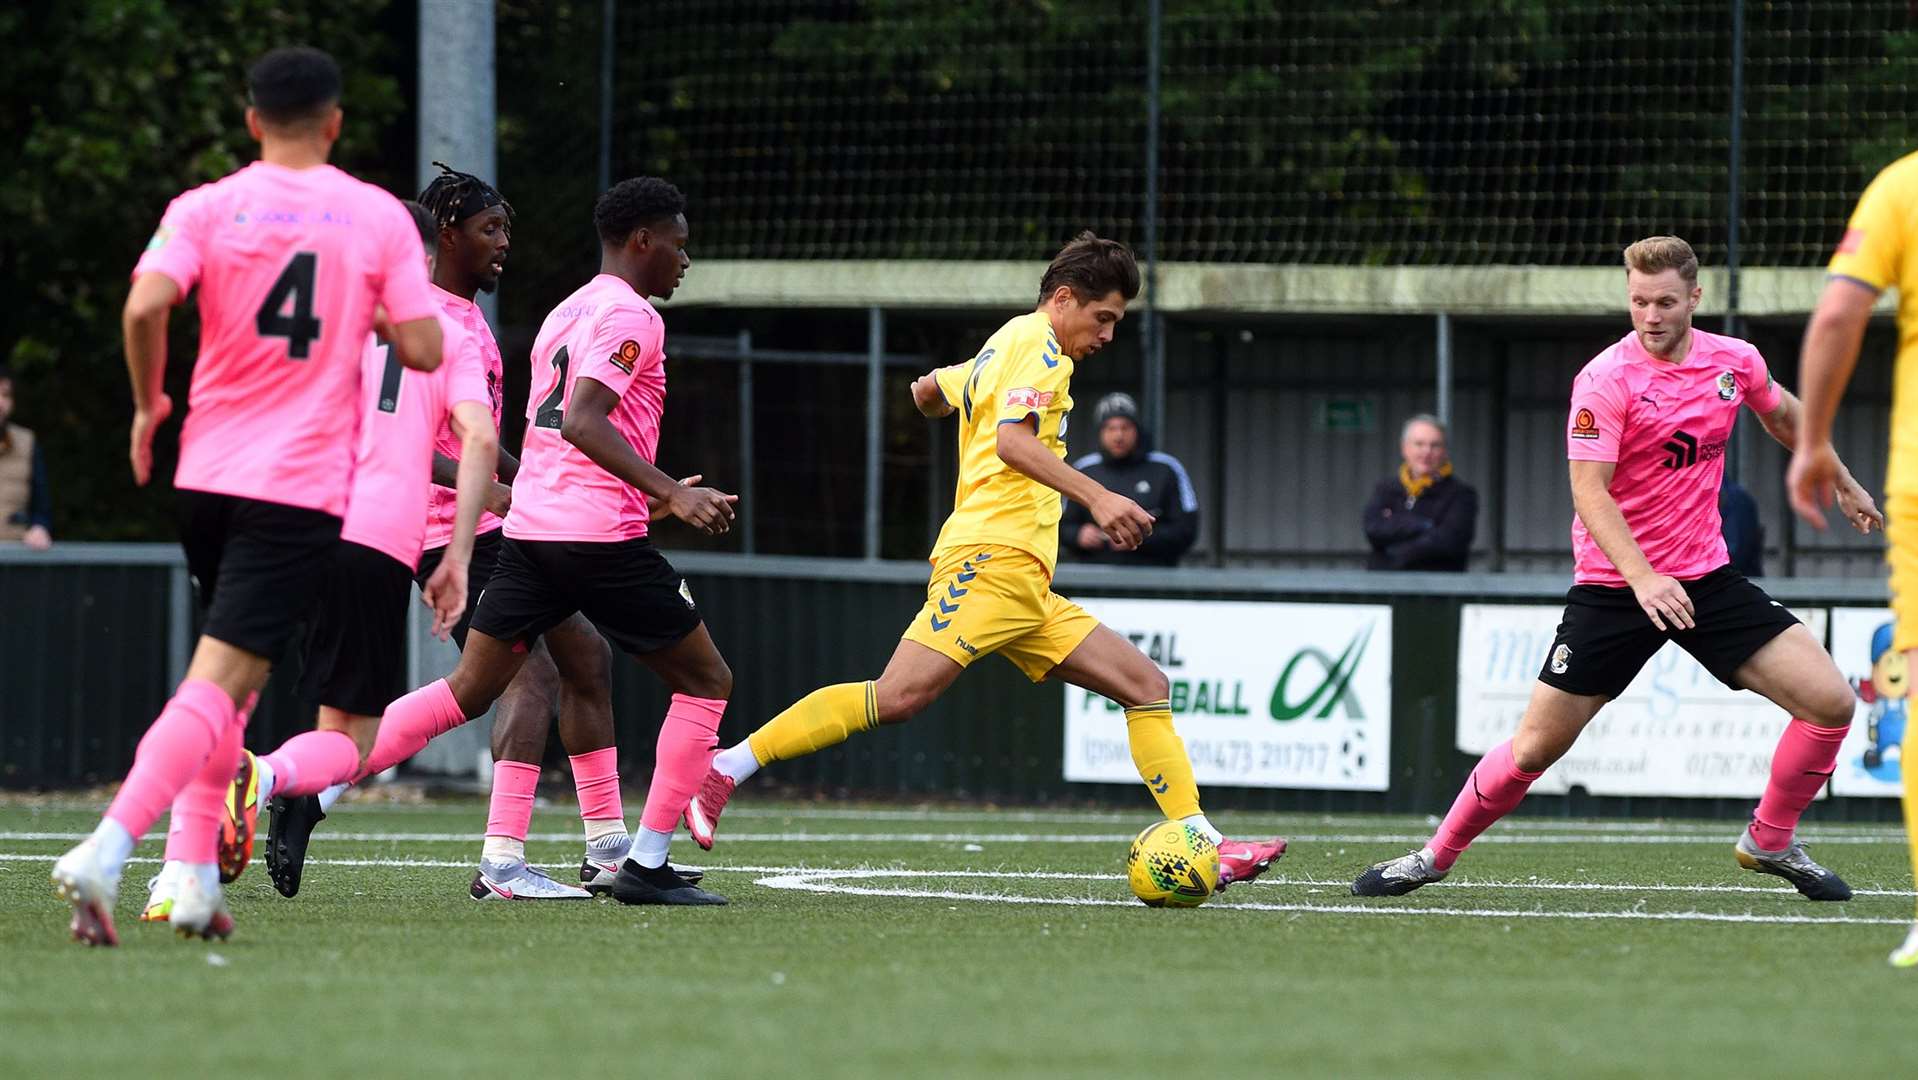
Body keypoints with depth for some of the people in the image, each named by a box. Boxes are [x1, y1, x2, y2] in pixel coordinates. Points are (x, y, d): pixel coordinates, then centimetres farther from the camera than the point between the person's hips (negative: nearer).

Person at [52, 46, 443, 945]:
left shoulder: (205, 209, 1)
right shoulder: (379, 216, 0)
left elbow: (145, 305, -15)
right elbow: (423, 350, -4)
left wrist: (148, 402, 1)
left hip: (208, 472, 3)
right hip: (303, 489, -3)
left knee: (225, 674, 22)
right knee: (220, 684, -10)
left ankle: (194, 874, 15)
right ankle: (106, 851, -29)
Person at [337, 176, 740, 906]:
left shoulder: (567, 312, 21)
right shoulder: (629, 313, -8)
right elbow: (583, 421, -21)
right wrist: (669, 492, -26)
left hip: (530, 524, 8)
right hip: (601, 535, -8)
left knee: (469, 690, 8)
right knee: (706, 681, 5)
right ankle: (647, 865, 1)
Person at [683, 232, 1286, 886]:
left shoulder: (999, 350, 25)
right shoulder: (1037, 342, -2)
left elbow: (927, 393, 39)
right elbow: (1011, 439, -18)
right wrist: (1096, 498, -24)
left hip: (1026, 589, 11)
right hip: (993, 556, -11)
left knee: (1146, 686, 4)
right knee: (898, 696, -22)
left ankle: (1202, 845, -1)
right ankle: (728, 765, -20)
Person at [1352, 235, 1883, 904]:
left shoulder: (1735, 361, 0)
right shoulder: (1606, 379, -16)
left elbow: (1784, 417, 24)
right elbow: (1589, 493, -21)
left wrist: (1842, 484, 34)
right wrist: (1643, 578, -34)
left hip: (1706, 579, 4)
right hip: (1613, 588, -4)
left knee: (1829, 702, -7)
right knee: (1537, 745, -5)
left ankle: (1769, 841, 15)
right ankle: (1437, 856, 16)